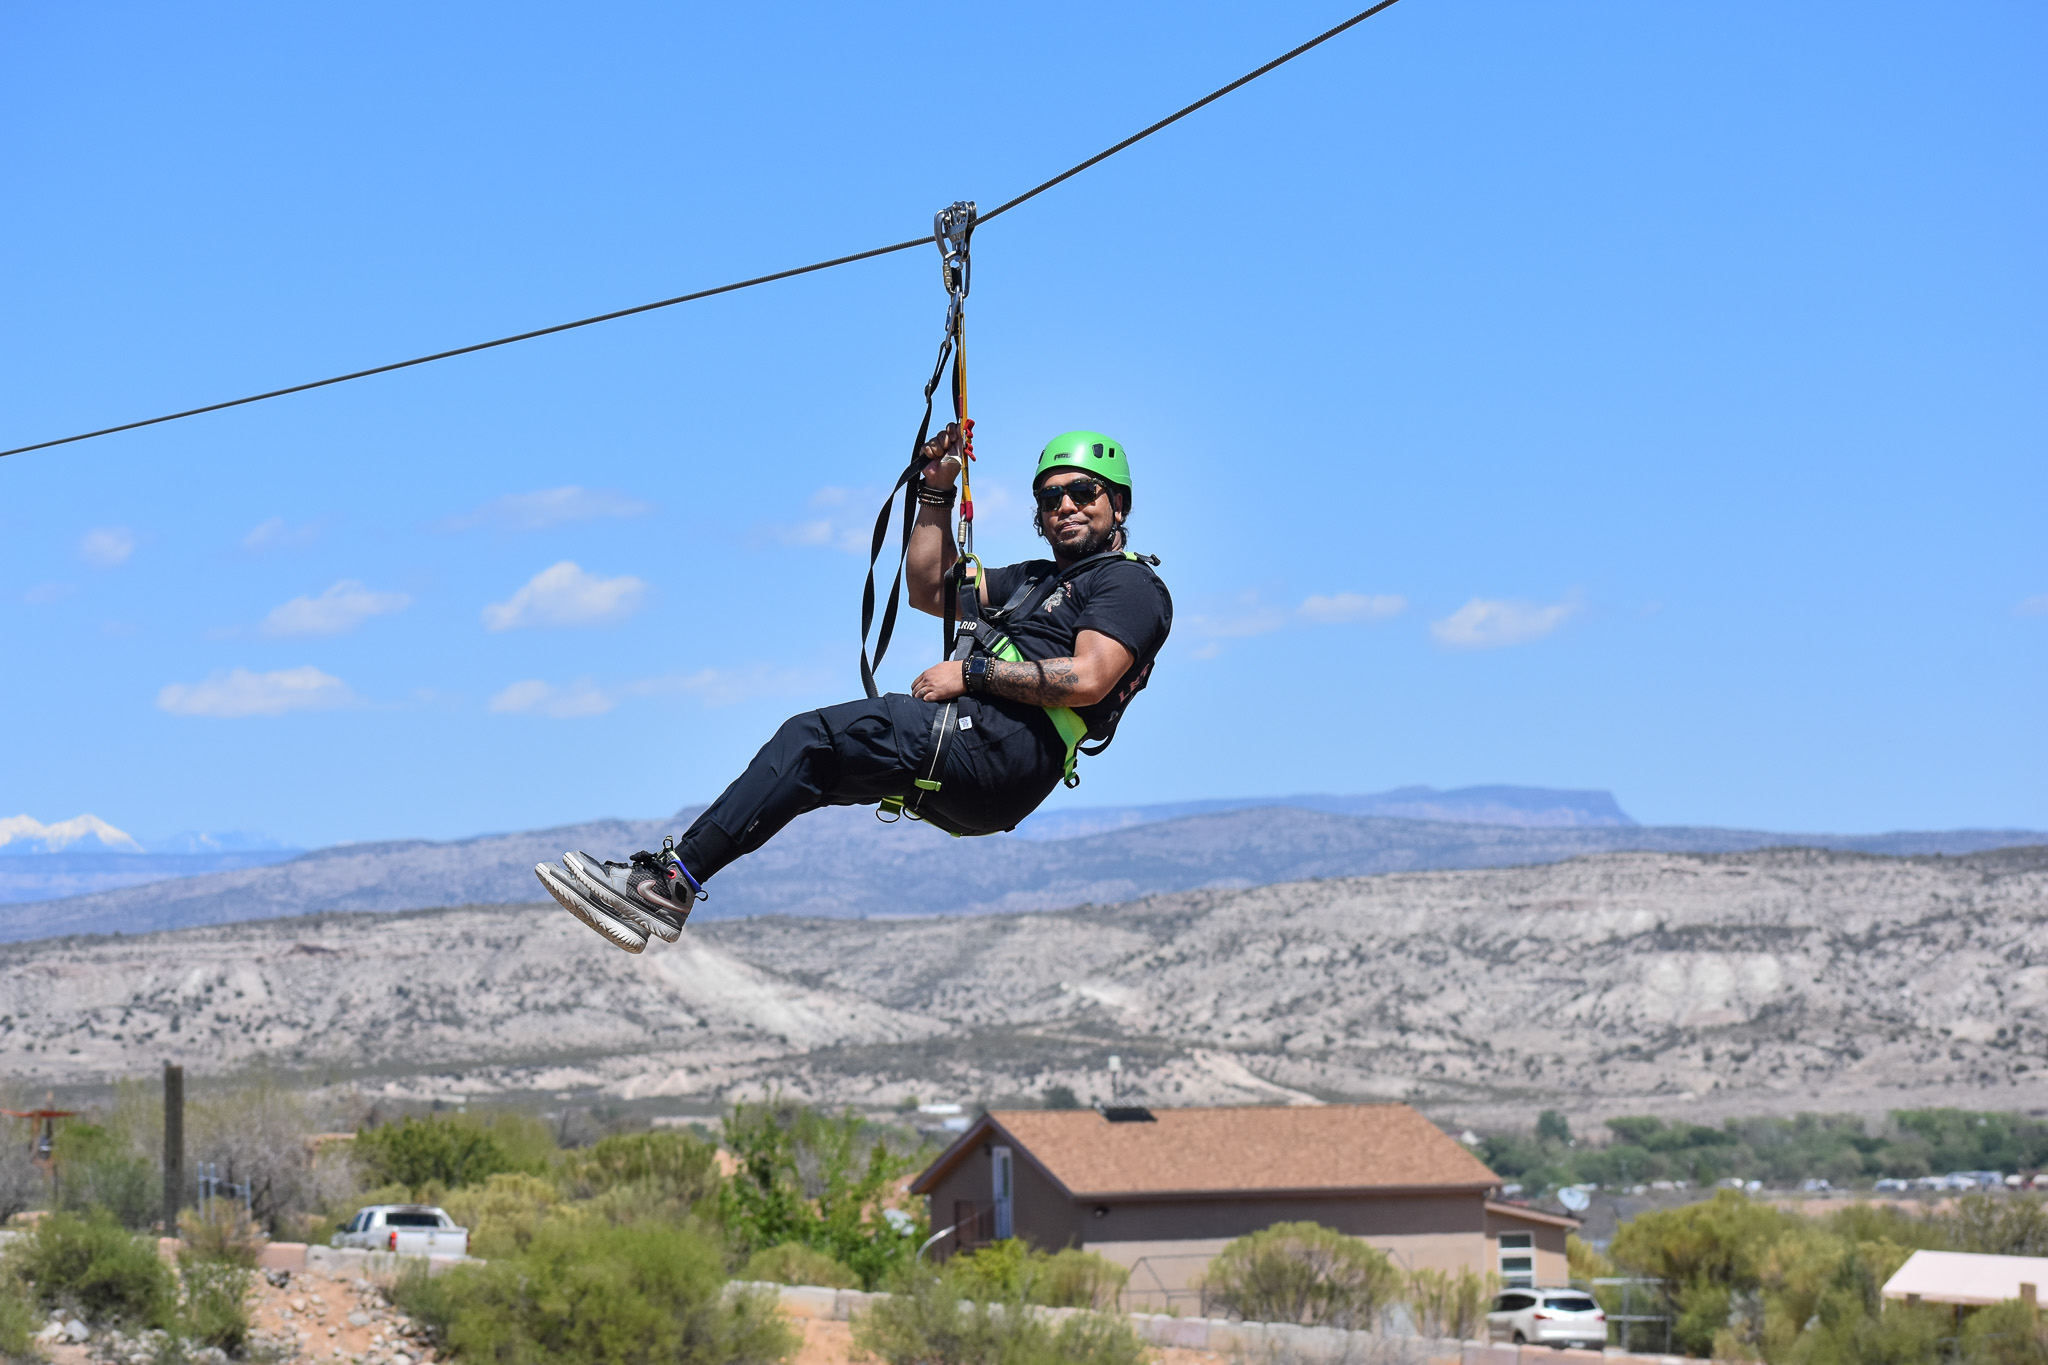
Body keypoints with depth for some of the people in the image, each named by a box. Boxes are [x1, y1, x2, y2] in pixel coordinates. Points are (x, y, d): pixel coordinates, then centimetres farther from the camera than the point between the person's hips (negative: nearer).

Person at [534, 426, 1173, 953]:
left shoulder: (1130, 581, 3)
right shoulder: (1042, 579, 33)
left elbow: (1087, 682, -15)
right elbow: (929, 589, 33)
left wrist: (972, 674, -10)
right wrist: (937, 493, 22)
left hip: (1003, 744, -9)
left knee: (811, 738, -18)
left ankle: (672, 880, -22)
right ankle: (664, 881, -12)